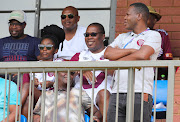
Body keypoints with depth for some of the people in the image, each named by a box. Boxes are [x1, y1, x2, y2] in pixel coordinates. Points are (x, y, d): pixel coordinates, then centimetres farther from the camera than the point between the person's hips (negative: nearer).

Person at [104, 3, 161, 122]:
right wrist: (132, 51, -1)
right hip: (117, 94, 5)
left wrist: (117, 61, 2)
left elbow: (142, 55, -10)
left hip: (140, 93, -5)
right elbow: (108, 53, 8)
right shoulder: (122, 37, 25)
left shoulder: (153, 35, 7)